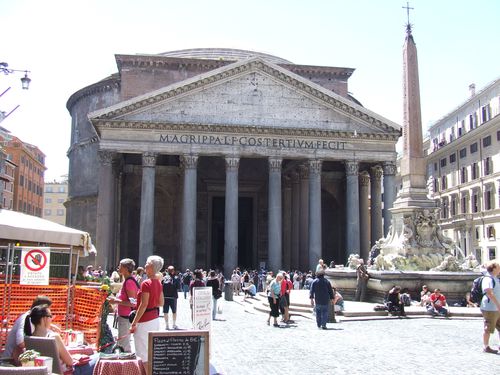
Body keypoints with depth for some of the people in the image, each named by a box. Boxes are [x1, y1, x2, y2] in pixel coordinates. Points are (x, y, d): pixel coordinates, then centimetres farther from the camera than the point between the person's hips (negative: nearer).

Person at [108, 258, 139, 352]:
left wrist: (116, 301, -21)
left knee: (123, 344, -5)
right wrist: (116, 299, 14)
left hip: (126, 317, -11)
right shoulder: (127, 280, 12)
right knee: (124, 342, 20)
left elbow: (132, 302, -24)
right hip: (123, 315, 11)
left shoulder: (129, 282, -20)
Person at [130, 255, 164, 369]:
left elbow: (143, 305, -19)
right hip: (155, 318, 8)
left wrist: (134, 323, -16)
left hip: (145, 321, -8)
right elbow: (161, 303, 13)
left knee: (143, 355, -1)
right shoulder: (158, 283, 7)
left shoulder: (146, 283, -17)